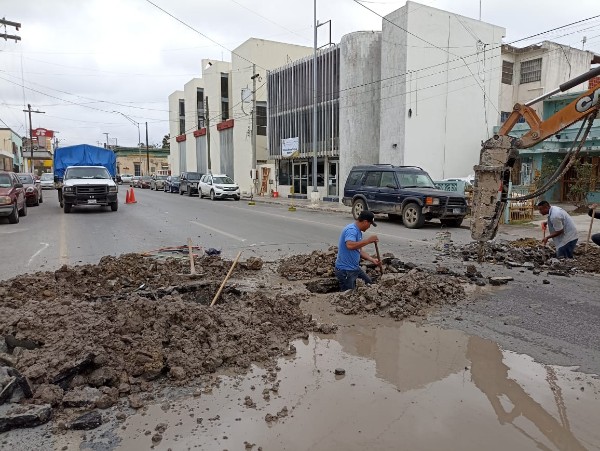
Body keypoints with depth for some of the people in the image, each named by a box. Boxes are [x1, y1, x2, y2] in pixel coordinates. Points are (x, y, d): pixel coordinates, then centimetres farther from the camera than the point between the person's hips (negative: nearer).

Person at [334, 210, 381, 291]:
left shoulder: (358, 231, 12)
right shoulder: (351, 230, -20)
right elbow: (350, 245, -39)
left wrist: (372, 260, 9)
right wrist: (368, 240, -33)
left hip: (355, 268, 10)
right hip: (345, 270, -10)